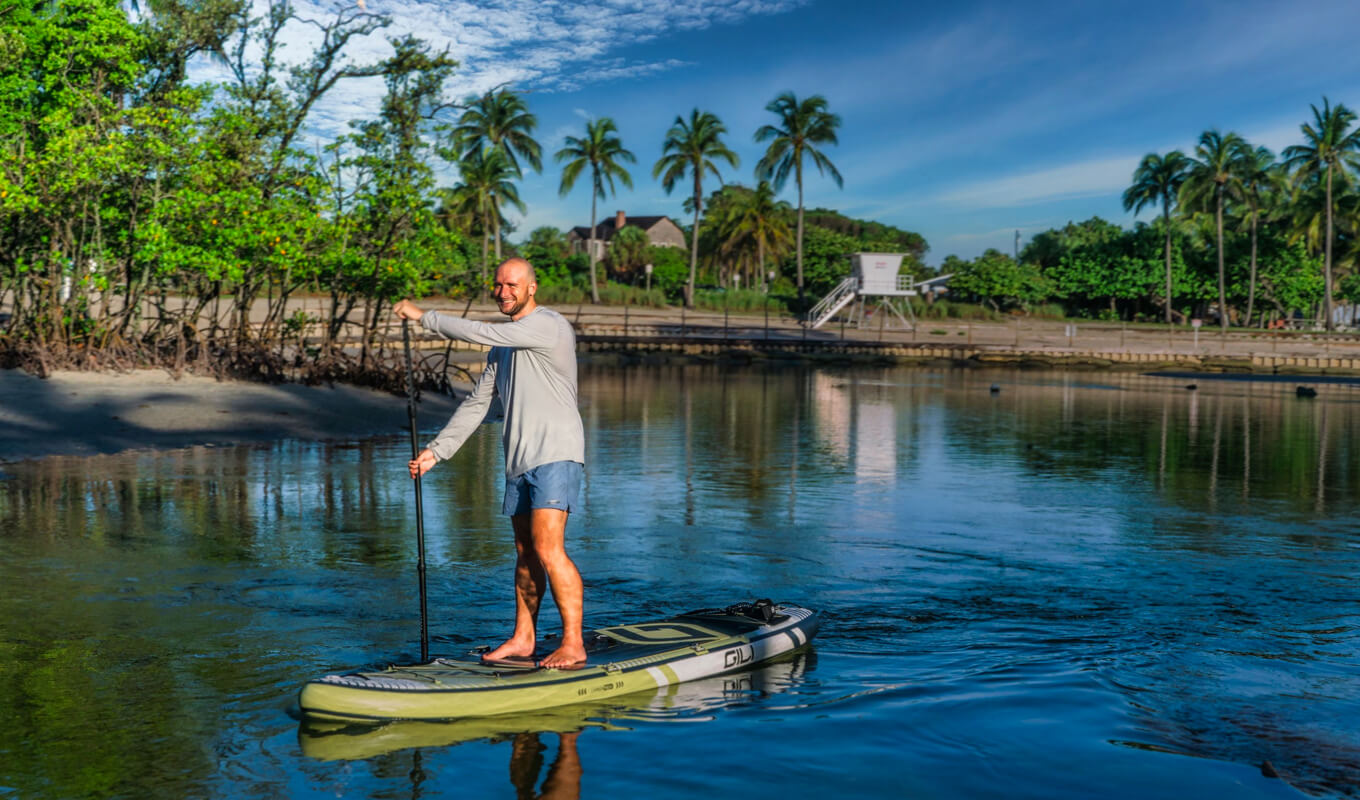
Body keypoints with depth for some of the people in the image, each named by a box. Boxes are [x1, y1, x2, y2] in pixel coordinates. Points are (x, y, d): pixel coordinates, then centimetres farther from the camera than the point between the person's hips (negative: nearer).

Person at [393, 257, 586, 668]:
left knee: (548, 549, -15)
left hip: (555, 455, -9)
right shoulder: (504, 346, 19)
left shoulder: (549, 325, -9)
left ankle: (573, 643, -8)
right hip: (519, 461, 9)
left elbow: (482, 333, -17)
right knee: (525, 553, 13)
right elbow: (476, 404, 19)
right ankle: (523, 638, 22)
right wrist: (435, 451, 12)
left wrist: (424, 317, -7)